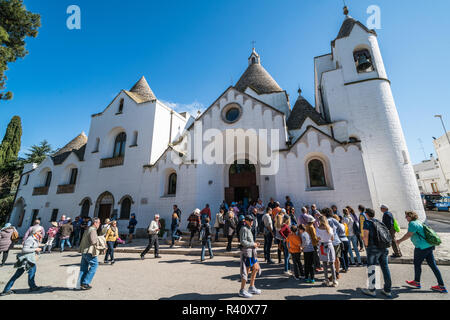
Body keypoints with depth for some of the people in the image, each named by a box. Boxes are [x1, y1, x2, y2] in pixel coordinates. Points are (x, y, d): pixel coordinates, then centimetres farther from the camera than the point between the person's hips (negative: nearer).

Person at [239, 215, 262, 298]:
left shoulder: (249, 229, 14)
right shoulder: (244, 229, -16)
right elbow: (243, 241, -23)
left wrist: (255, 244, 6)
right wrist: (253, 244, -14)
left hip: (251, 252, 10)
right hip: (246, 252, -10)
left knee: (256, 268, 15)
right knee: (246, 271, 0)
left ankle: (251, 288, 28)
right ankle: (242, 291, 15)